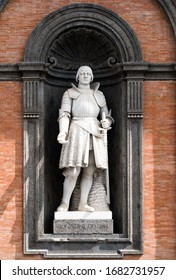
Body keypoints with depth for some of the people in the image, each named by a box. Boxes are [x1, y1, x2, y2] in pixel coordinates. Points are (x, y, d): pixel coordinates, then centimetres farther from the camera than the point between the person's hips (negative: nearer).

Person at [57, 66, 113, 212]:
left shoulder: (99, 95, 20)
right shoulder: (70, 93, 10)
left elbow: (107, 116, 17)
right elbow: (64, 114, -3)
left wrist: (107, 122, -8)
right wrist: (62, 132, -20)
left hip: (95, 133, 4)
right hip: (77, 132, -4)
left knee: (89, 172, 0)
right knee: (73, 172, -11)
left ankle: (83, 203, 7)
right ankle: (65, 203, -1)